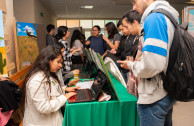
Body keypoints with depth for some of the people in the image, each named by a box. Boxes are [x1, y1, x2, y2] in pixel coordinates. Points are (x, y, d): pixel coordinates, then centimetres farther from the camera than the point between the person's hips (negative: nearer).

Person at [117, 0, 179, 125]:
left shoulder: (154, 18, -18)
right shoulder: (167, 16, 12)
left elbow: (151, 65, -27)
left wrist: (131, 65, -8)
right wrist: (137, 63, 13)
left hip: (154, 96, -10)